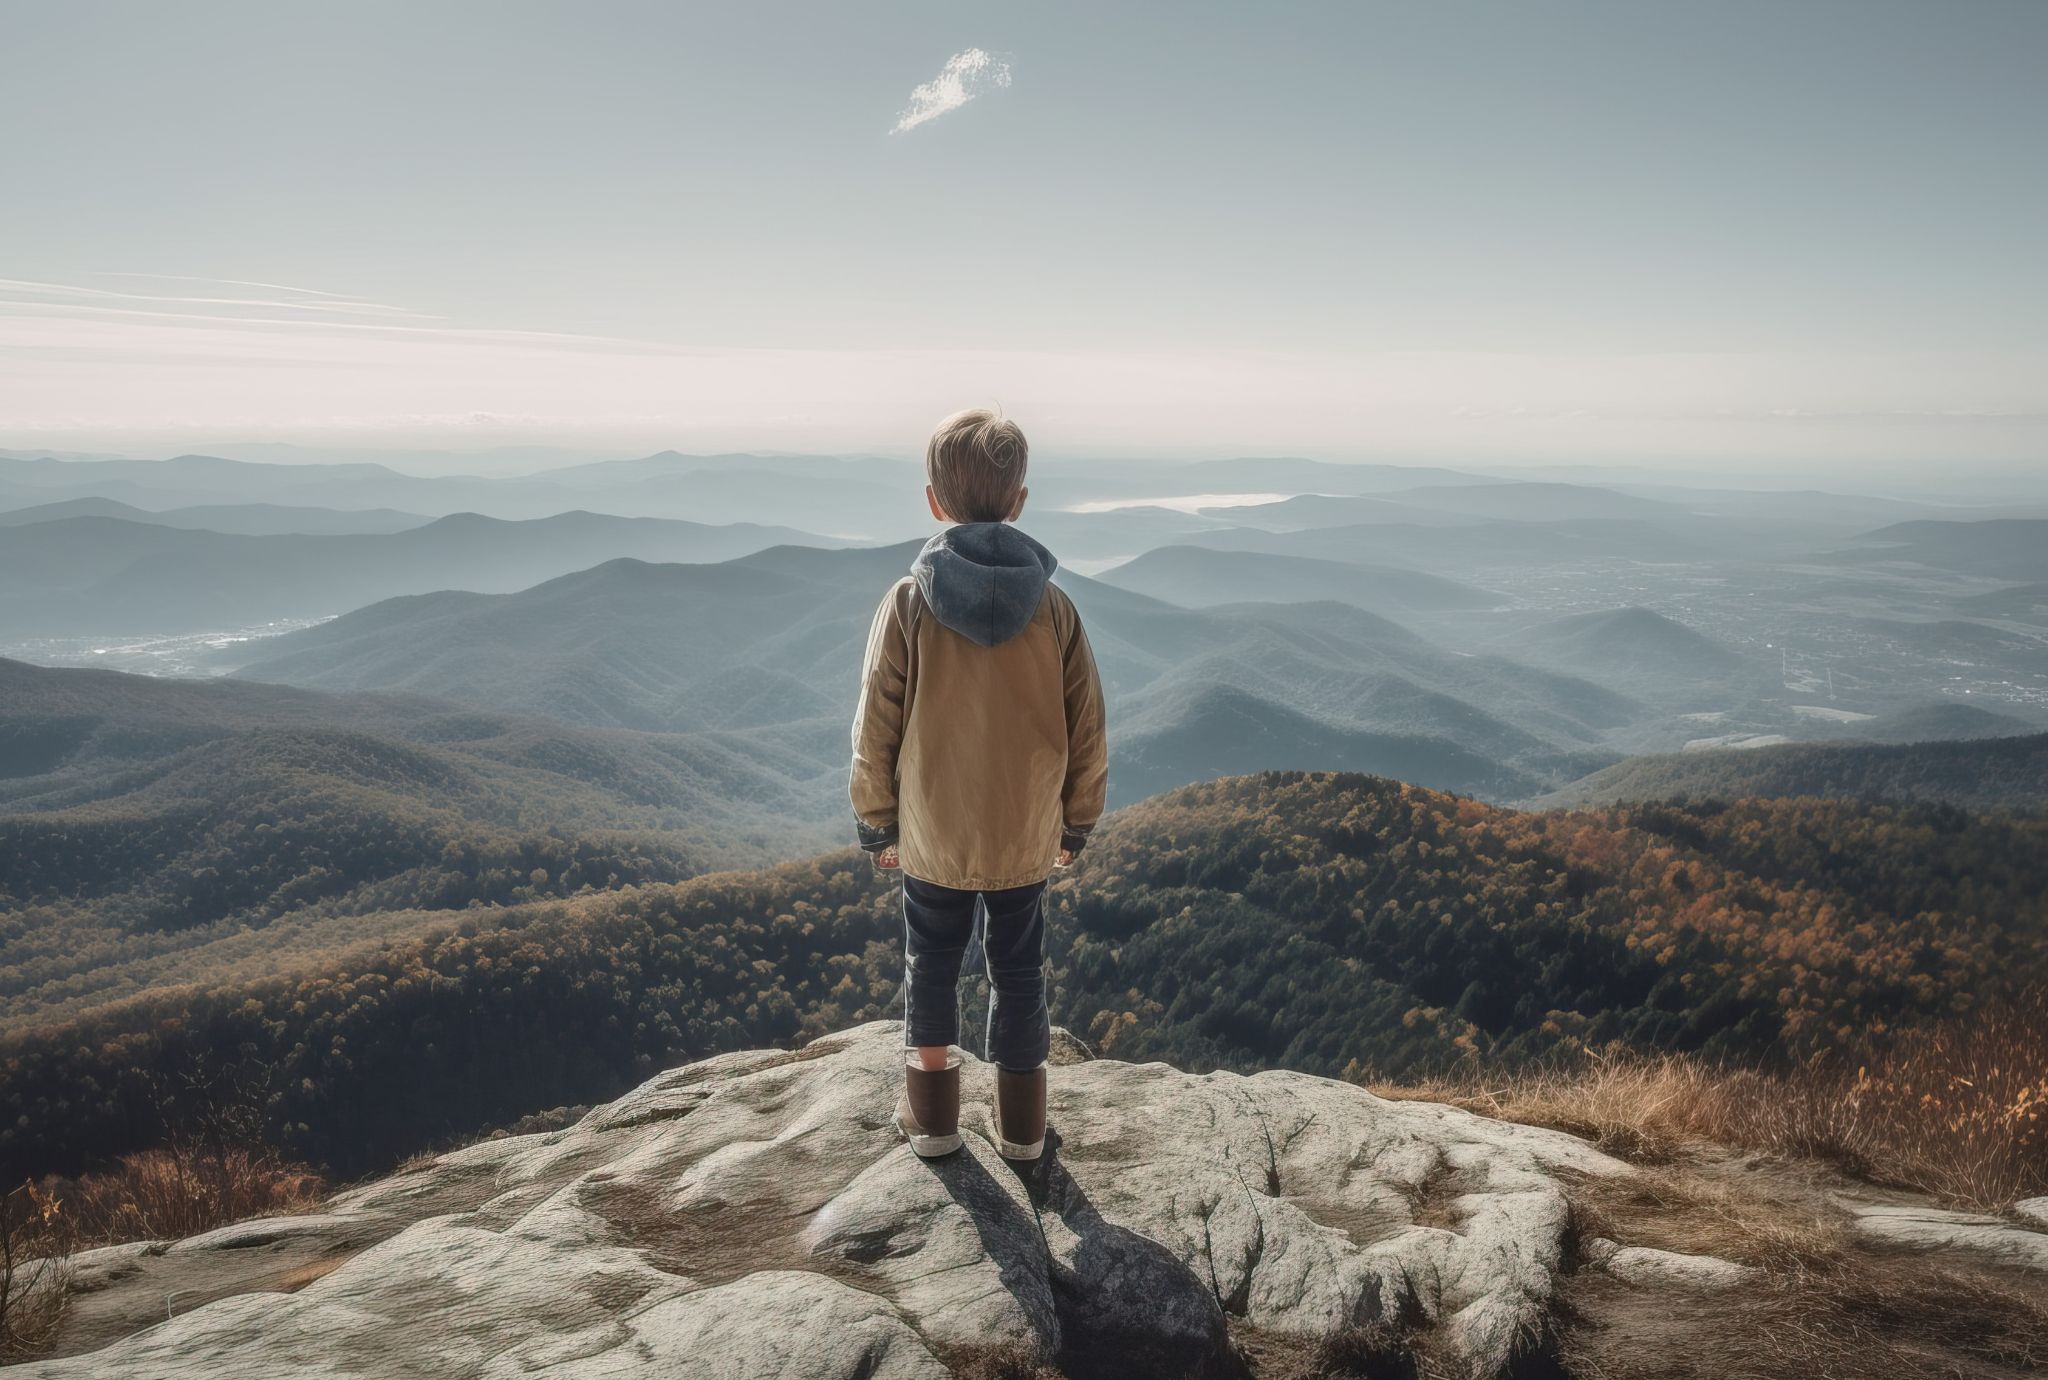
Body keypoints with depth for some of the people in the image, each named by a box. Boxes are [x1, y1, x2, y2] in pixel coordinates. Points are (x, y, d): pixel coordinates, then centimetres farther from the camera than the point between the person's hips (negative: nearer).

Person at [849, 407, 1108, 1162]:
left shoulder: (909, 601, -15)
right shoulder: (1053, 606, -11)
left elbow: (876, 731, -10)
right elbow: (1087, 732, -4)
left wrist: (877, 825, 5)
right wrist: (1077, 823, 11)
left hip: (931, 832, -1)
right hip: (1027, 834, 1)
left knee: (932, 963, 19)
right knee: (1019, 967, 17)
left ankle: (933, 1113, 31)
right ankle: (1021, 1122, 30)